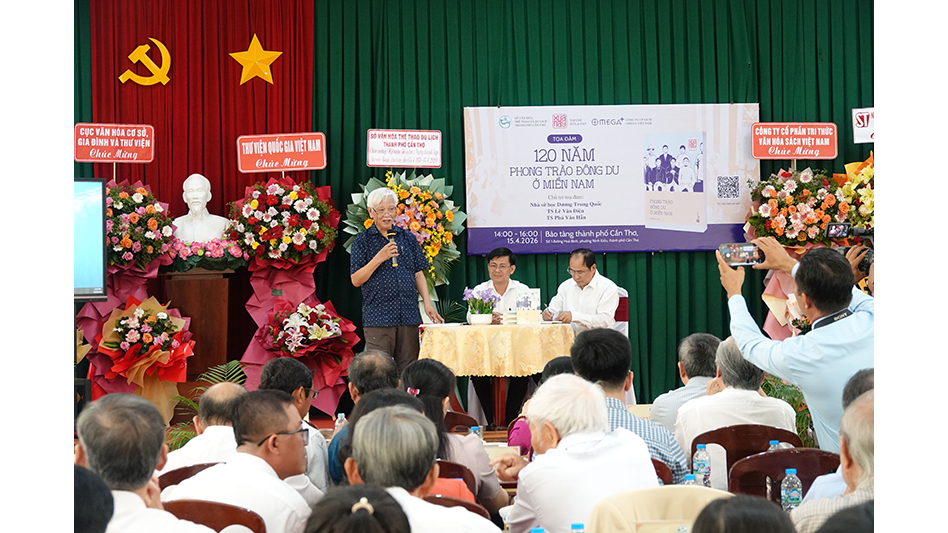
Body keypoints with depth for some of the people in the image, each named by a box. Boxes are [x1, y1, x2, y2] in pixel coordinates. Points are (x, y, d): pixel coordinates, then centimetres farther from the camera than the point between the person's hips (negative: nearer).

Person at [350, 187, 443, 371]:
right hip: (378, 318, -3)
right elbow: (356, 280, -2)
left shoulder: (408, 238, 15)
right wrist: (379, 258, -12)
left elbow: (418, 273, 18)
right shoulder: (362, 241, 4)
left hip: (409, 316, 3)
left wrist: (427, 302, 5)